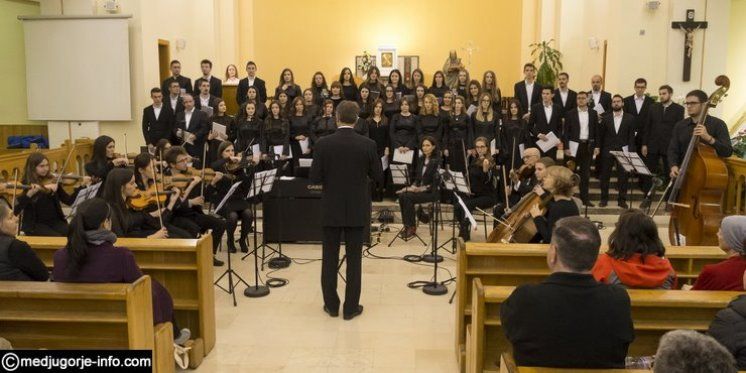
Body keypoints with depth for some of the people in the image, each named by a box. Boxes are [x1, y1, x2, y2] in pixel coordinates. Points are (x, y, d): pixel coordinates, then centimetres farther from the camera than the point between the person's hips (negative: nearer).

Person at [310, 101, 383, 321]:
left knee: (329, 258, 12)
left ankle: (331, 305, 20)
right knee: (354, 259, 8)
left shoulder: (323, 144, -9)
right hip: (357, 210, 0)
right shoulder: (367, 144, -9)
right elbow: (378, 178, -3)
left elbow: (315, 178, -8)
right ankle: (351, 307, 14)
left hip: (331, 209, 0)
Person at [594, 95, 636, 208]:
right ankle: (604, 199, 15)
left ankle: (622, 199, 11)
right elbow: (600, 135, 8)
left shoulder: (630, 118, 3)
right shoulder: (606, 118, 6)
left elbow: (631, 136, 0)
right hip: (607, 151, 1)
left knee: (623, 177, 2)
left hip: (623, 151, -1)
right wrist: (597, 147, -2)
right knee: (605, 176, 5)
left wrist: (630, 151, -7)